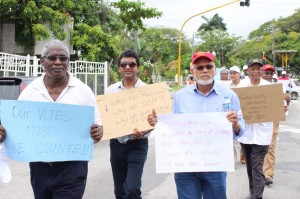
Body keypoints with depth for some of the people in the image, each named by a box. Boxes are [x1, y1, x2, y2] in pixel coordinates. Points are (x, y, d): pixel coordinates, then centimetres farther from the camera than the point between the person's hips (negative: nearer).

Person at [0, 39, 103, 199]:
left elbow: (97, 126, 0)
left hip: (72, 168, -3)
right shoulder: (29, 91, 1)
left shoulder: (83, 91, -3)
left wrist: (97, 133, -23)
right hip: (38, 167, 3)